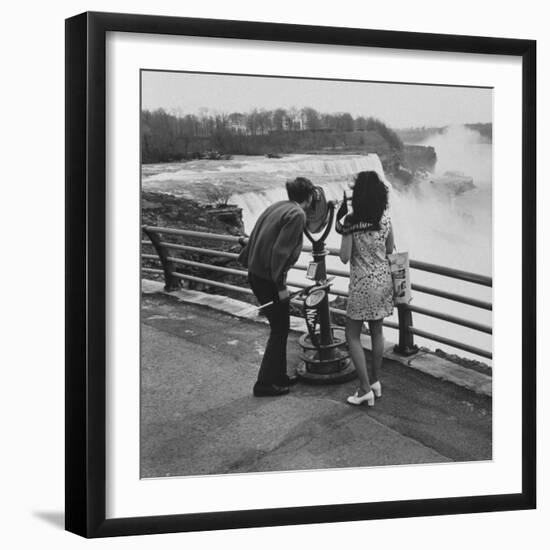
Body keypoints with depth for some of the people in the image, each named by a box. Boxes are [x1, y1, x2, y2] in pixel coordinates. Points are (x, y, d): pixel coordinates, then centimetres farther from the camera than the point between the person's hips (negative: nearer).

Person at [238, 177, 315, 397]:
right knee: (279, 330, 4)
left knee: (279, 327, 20)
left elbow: (255, 238, 13)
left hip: (255, 274, 9)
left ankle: (278, 376, 30)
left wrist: (247, 261, 20)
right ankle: (265, 383, 9)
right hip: (269, 279, -9)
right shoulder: (297, 215, -15)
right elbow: (280, 251, -22)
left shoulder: (276, 207, 11)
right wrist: (280, 285, -18)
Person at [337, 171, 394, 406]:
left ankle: (365, 388, 0)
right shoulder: (385, 218, -3)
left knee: (353, 335, 5)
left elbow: (345, 257, -16)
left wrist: (341, 232, -6)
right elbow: (390, 250, 7)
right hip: (383, 279, 5)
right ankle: (376, 382, 27)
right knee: (377, 330, 17)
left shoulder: (351, 222, -18)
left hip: (362, 283, -5)